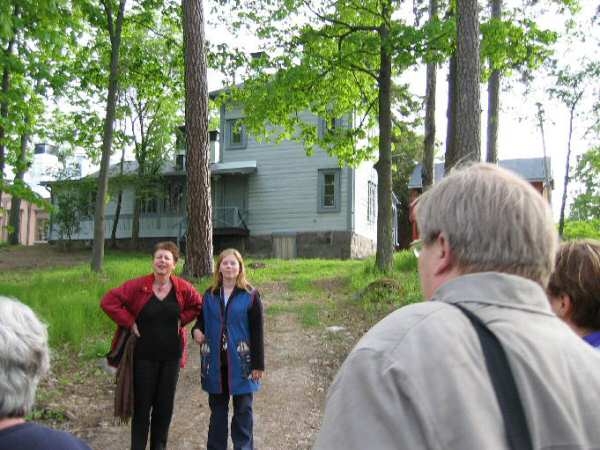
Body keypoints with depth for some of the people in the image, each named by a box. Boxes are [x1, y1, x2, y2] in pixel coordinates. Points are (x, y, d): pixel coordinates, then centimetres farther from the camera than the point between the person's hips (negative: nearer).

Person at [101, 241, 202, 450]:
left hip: (171, 356, 3)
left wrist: (182, 319, -1)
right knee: (142, 404, 5)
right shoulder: (138, 286, -11)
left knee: (165, 405, 11)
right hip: (144, 356, -3)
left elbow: (197, 305, 14)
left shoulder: (183, 288, -2)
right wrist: (129, 322, -13)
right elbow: (108, 301, -10)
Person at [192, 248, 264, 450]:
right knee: (217, 408, 13)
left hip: (241, 362, -3)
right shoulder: (210, 295, 5)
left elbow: (257, 332, -6)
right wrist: (197, 330, -9)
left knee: (243, 409, 6)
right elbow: (202, 320, 16)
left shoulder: (250, 296, -6)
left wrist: (258, 364, -9)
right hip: (215, 362, 3)